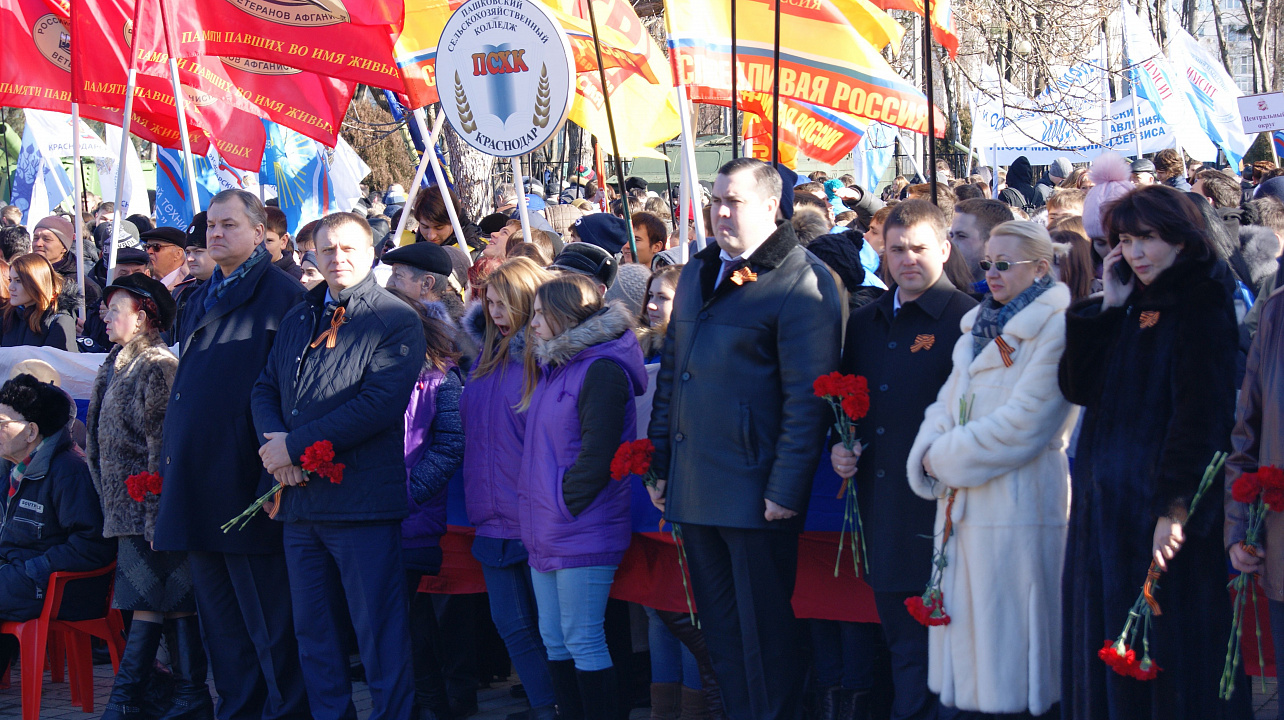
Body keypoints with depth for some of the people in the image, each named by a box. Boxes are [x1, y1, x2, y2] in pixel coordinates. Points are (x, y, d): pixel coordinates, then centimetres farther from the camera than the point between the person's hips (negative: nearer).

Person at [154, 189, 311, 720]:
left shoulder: (281, 294, -5)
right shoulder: (198, 301, 19)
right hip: (197, 487, 8)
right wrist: (171, 465, 18)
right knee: (219, 616, 12)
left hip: (247, 482, -8)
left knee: (265, 613, -5)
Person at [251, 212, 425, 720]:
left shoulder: (397, 322, -6)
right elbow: (265, 389, 17)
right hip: (301, 499, 7)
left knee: (380, 635, -4)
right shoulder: (297, 320, 18)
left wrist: (296, 445, -16)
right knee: (313, 634, 12)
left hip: (363, 501, -7)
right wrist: (274, 442, -6)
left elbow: (379, 404, -17)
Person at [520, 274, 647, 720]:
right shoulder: (551, 369, 17)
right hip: (547, 536, 9)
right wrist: (537, 516, 13)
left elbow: (597, 453, -18)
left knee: (584, 643, -7)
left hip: (583, 531, -9)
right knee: (554, 641, 11)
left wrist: (565, 506, -15)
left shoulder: (601, 370, -12)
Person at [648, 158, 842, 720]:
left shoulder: (802, 281, -10)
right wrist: (661, 463, 13)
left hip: (754, 491, -7)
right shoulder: (697, 273, 14)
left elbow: (808, 396, -14)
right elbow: (671, 372, 19)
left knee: (764, 635, 0)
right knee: (721, 632, 13)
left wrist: (786, 489, -17)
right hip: (694, 486, 7)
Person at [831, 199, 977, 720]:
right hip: (882, 510, 6)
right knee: (901, 643, 14)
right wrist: (838, 447, 7)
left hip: (940, 508, -6)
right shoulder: (862, 325, 14)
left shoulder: (969, 320, -7)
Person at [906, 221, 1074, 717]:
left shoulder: (1057, 330, -10)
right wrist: (929, 454, -6)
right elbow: (947, 403, 14)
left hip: (1017, 506, -8)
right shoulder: (979, 328, 16)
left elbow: (1022, 425, -16)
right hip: (962, 505, 8)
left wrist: (947, 457, -11)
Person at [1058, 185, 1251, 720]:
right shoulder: (1133, 307, 14)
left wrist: (1177, 503, -27)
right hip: (1110, 507, 8)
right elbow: (1078, 386, 7)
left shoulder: (1202, 305, -9)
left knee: (1170, 650, -3)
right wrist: (1109, 307, -1)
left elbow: (1202, 411, -19)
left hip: (1163, 507, -8)